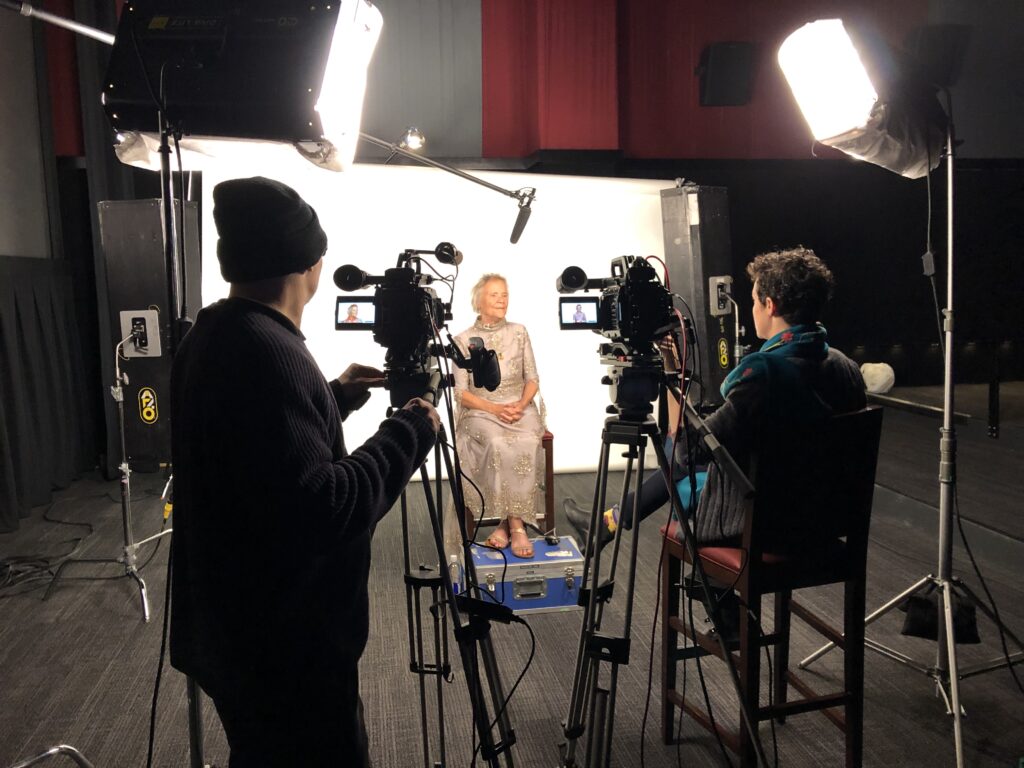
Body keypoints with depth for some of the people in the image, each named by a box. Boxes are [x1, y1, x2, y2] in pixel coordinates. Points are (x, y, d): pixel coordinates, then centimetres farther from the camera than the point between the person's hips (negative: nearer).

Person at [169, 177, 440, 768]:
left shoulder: (216, 338, 4)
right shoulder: (265, 352, -27)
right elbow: (318, 512, -31)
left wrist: (334, 398, 16)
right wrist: (411, 429, -20)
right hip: (282, 648, -10)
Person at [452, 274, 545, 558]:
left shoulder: (519, 332, 10)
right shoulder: (463, 340, 3)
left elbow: (533, 379, 10)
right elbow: (460, 392, -1)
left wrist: (521, 404, -10)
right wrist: (495, 408, -15)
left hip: (520, 408, 2)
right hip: (480, 412, -2)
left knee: (527, 444, -31)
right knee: (498, 445, -34)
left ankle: (511, 523, -26)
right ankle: (515, 524, -24)